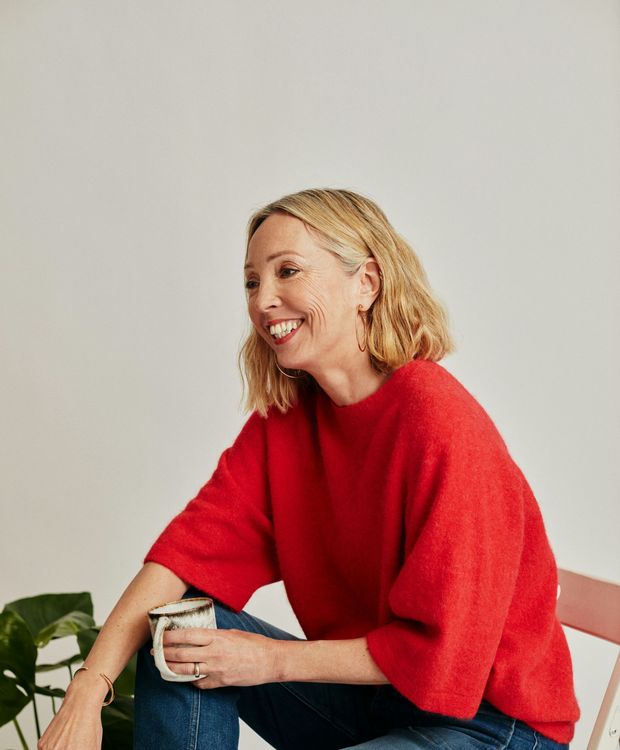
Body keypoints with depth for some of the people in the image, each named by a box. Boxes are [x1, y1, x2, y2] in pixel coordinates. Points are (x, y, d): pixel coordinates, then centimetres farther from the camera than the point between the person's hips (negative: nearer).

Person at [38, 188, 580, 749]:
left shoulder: (441, 424, -25)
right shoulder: (285, 410, -2)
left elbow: (442, 650, -23)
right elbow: (201, 536, -9)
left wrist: (274, 659, -18)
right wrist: (88, 689, -18)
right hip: (370, 691, 6)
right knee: (176, 637, -8)